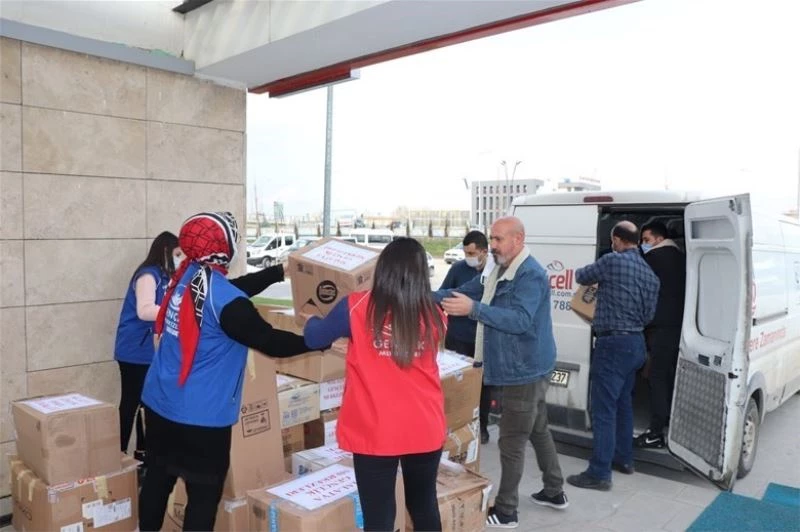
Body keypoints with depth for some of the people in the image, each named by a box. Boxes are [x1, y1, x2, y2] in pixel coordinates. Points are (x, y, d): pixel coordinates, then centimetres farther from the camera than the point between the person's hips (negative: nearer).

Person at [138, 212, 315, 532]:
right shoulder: (226, 302, -23)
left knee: (158, 477, 22)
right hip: (200, 415, -8)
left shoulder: (185, 276, 3)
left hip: (159, 402, 9)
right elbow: (270, 341, -17)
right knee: (204, 492, 6)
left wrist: (280, 272, 21)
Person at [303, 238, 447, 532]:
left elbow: (313, 338, 4)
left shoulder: (357, 307, -10)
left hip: (374, 431, -3)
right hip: (426, 429, 3)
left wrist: (314, 319, 25)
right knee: (424, 505, 24)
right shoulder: (434, 315, -3)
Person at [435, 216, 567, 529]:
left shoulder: (531, 275, -21)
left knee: (512, 441, -1)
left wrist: (474, 309, -41)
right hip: (525, 369, 10)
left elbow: (520, 320, -32)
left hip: (525, 371, -10)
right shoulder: (500, 271, 11)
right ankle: (555, 492, 37)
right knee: (538, 431, 21)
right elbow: (464, 293, 12)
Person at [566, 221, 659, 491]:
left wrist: (597, 275, 23)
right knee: (623, 403, 21)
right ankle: (624, 458, 32)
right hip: (636, 342, 9)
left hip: (613, 344, -9)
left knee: (603, 408, -5)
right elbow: (648, 315, 14)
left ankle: (599, 473, -2)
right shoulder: (650, 273, 10)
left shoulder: (612, 261, -14)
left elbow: (582, 276, 2)